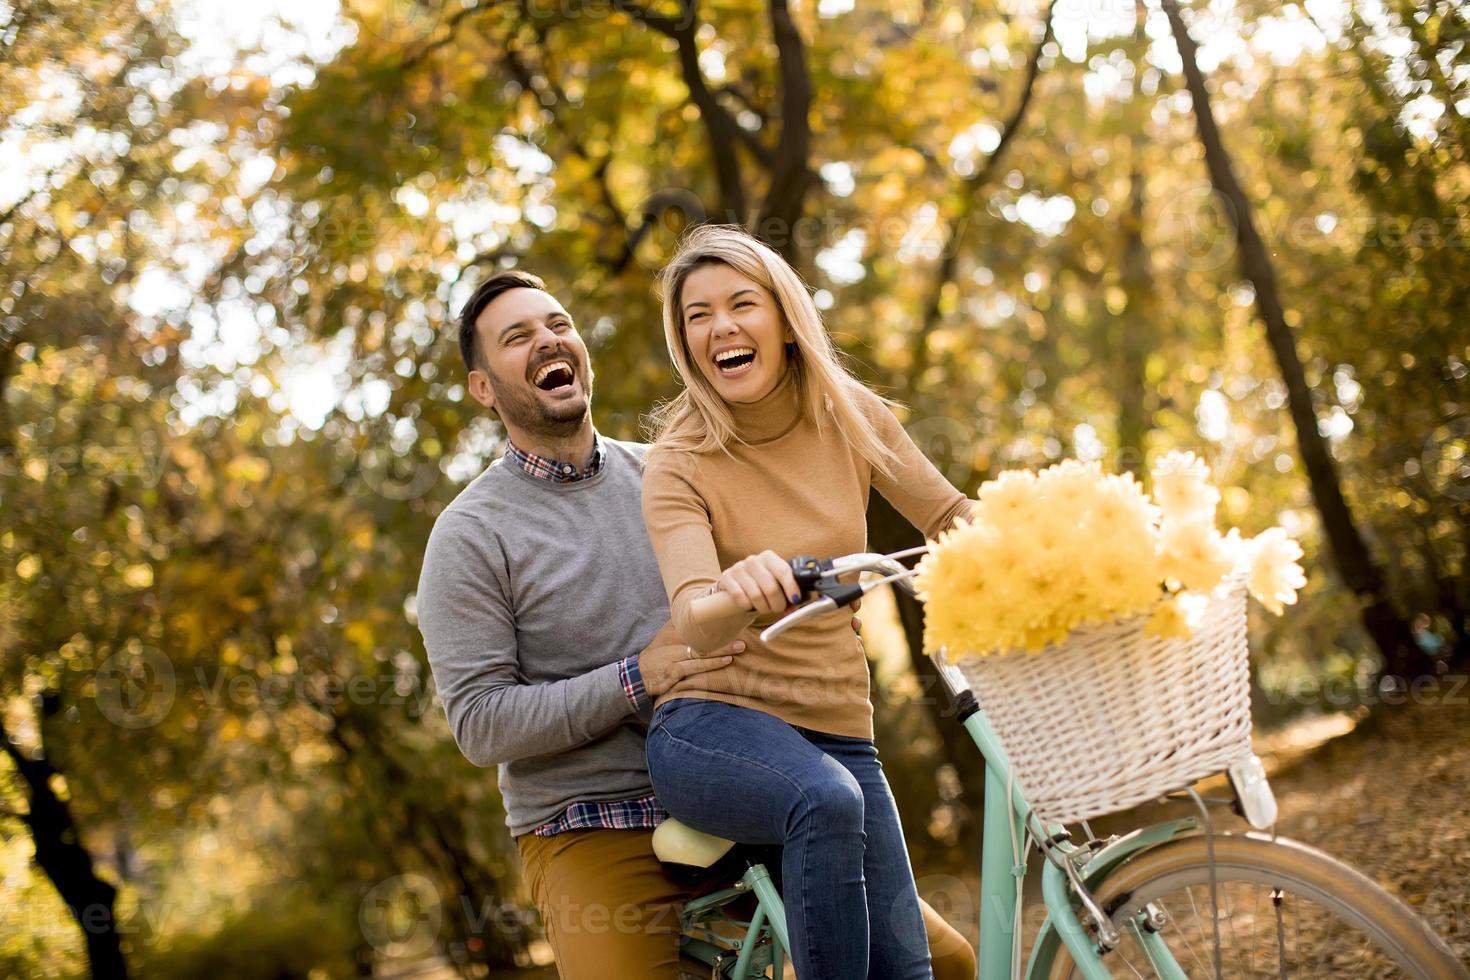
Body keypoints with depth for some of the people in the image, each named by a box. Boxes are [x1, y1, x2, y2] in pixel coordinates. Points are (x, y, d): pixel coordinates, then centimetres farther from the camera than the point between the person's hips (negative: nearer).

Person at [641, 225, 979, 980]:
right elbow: (694, 622, -24)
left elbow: (952, 519, 11)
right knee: (827, 801, -37)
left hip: (835, 731, 4)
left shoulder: (850, 415, 4)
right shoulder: (679, 465, -8)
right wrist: (736, 589, -47)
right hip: (714, 726, -4)